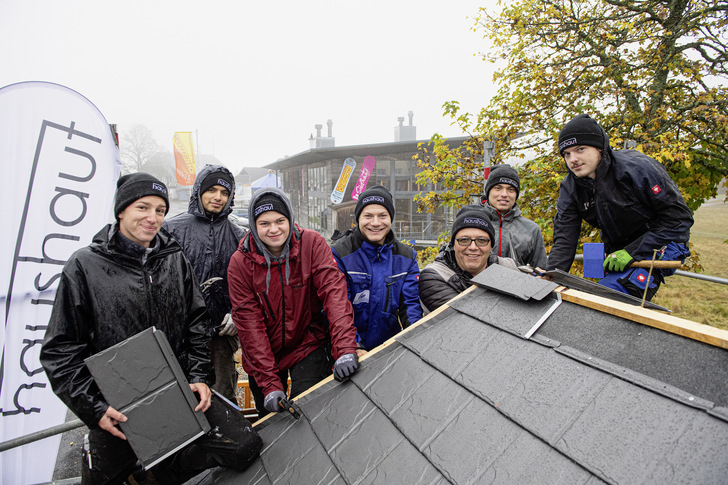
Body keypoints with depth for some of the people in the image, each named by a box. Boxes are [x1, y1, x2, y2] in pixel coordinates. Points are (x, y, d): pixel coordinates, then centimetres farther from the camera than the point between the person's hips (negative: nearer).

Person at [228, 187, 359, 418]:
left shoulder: (312, 243, -14)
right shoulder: (240, 262, -13)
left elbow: (334, 291, -23)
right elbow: (249, 323, -16)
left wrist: (345, 348, -37)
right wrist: (269, 383, -22)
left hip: (308, 346, -1)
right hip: (262, 356, 2)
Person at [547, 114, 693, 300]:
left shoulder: (638, 168, -21)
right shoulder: (570, 188, -6)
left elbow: (679, 216, -16)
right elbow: (564, 238, -11)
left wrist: (633, 252, -23)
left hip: (659, 245, -6)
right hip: (620, 252, 6)